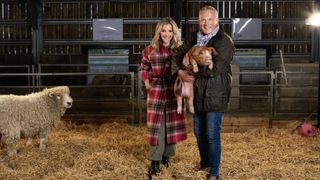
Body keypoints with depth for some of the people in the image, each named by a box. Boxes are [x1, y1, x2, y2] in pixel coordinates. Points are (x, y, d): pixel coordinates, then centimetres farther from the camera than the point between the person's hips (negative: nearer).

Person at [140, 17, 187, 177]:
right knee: (156, 125, 0)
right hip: (156, 91, -1)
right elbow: (144, 68, 12)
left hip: (173, 91, 1)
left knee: (172, 124, 9)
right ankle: (155, 160, 6)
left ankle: (167, 155, 25)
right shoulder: (150, 50, -2)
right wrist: (148, 84, 3)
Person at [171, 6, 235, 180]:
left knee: (212, 135, 0)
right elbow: (178, 53, 11)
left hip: (215, 95, -7)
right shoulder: (194, 38, 6)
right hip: (197, 93, 7)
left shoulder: (225, 41, -15)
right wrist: (179, 71, -8)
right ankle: (204, 162, 40)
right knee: (199, 131, 19)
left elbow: (215, 69, -23)